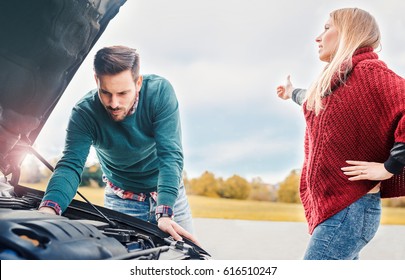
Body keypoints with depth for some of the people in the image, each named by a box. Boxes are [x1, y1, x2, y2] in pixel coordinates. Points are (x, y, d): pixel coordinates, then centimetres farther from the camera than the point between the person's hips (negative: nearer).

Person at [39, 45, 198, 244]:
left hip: (168, 193, 1)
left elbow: (170, 154, -30)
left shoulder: (160, 91, -25)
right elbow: (70, 165, -33)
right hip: (122, 201, 0)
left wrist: (165, 214, -41)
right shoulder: (84, 113, -24)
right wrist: (48, 210, -54)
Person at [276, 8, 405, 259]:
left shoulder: (368, 71, -12)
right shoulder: (336, 81, 17)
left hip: (349, 207, -9)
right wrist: (293, 93, 61)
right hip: (337, 204, 9)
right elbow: (313, 99, 41)